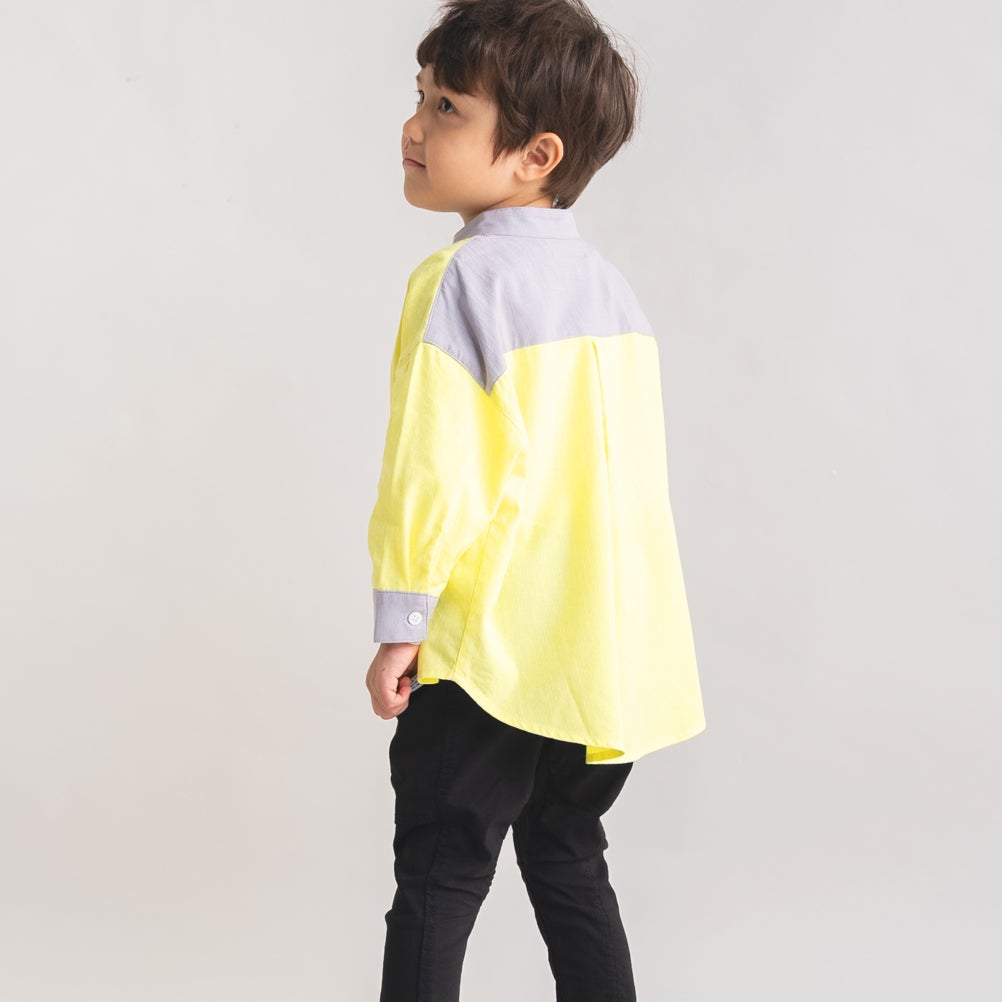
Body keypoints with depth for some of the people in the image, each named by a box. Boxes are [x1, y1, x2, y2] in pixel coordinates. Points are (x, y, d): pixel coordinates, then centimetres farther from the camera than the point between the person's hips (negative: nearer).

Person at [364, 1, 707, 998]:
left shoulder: (463, 278, -13)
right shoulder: (610, 285, 10)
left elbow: (433, 469, -19)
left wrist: (400, 623, -12)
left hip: (492, 660, -7)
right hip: (610, 654, 8)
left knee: (438, 880, 3)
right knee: (570, 864, 18)